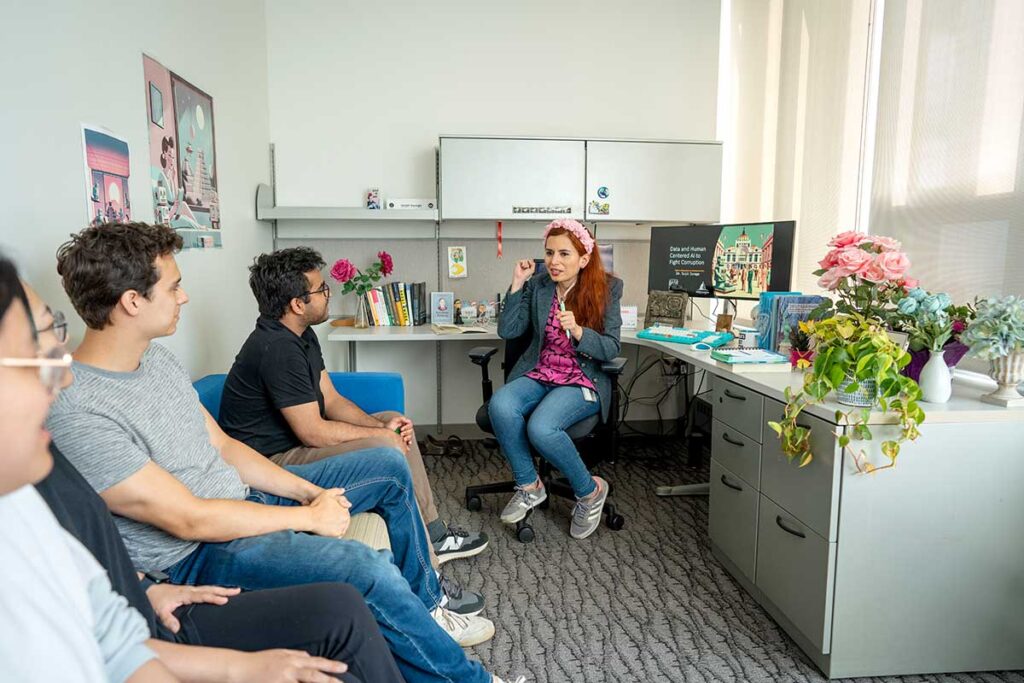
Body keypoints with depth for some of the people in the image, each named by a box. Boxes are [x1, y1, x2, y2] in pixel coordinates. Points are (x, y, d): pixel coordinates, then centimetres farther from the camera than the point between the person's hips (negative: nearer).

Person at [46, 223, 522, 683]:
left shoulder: (156, 357, 3)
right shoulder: (77, 414, -26)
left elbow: (222, 446, 7)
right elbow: (191, 520, -26)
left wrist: (308, 492, -3)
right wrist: (309, 516, -17)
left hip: (241, 495, 10)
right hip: (193, 557, -9)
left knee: (389, 467, 11)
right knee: (370, 570, -30)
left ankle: (425, 608, 24)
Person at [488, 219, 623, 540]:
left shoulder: (606, 288, -4)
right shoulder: (537, 285, 4)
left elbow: (611, 349, -8)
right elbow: (507, 331, 2)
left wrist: (577, 330, -26)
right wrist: (517, 285, -6)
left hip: (583, 381, -3)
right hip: (539, 374, 4)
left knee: (541, 427, -32)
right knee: (499, 405, -29)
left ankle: (590, 490, -2)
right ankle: (529, 486, -5)